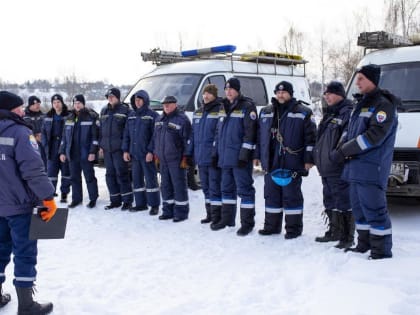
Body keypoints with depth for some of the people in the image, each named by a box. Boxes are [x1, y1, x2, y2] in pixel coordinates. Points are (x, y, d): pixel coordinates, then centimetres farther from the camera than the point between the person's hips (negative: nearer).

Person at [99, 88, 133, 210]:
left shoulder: (125, 110, -4)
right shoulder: (104, 111, 16)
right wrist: (101, 144, 14)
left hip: (119, 148, -6)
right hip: (107, 148, 7)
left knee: (121, 174, -6)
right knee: (110, 175, 9)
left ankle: (127, 201, 2)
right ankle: (115, 200, 18)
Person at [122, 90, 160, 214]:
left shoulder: (152, 115, -5)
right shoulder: (131, 115, 14)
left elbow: (155, 135, -11)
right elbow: (126, 134, 15)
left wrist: (151, 151, -17)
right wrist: (125, 150, 7)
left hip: (147, 154, -6)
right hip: (134, 153, 7)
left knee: (150, 179, -3)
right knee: (136, 179, 11)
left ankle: (154, 205, 4)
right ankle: (140, 203, 20)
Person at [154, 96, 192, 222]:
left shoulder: (182, 119, -10)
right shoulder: (159, 119, 14)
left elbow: (187, 140, -13)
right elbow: (156, 138, 21)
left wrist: (186, 158, -15)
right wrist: (156, 154, 17)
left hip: (176, 160, -7)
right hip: (163, 159, 8)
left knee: (179, 185, -2)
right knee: (165, 185, 13)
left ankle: (181, 211, 7)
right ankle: (167, 210, 23)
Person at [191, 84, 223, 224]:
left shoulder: (220, 111, -8)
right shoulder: (197, 113, 16)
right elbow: (193, 134, 20)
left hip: (214, 157, -8)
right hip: (201, 158, 8)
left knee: (215, 187, -5)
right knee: (206, 187, 15)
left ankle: (217, 216, 2)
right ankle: (209, 214, 25)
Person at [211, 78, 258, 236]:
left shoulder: (247, 107, -8)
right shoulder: (224, 107, 16)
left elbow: (250, 132, -14)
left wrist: (244, 155, -19)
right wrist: (216, 152, 17)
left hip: (240, 157, -8)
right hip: (225, 157, 8)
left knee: (244, 189, -2)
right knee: (227, 188, 15)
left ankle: (247, 222, 5)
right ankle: (227, 219, 26)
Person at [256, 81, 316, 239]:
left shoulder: (303, 112, -1)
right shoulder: (265, 112, 14)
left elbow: (310, 137, -5)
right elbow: (260, 136, 19)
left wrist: (308, 159, -9)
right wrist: (258, 155, 16)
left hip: (292, 163, -5)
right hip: (270, 162, 5)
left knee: (291, 195, 0)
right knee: (271, 194, 11)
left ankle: (293, 227, 10)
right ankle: (271, 225, 22)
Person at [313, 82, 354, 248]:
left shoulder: (348, 113, -11)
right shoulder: (329, 114, 20)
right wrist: (317, 157, 23)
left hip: (339, 170, -10)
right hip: (326, 169, 10)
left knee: (343, 203, -6)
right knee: (330, 202, 18)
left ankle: (347, 237, 2)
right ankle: (334, 232, 31)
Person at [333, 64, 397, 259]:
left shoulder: (383, 105, -10)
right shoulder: (361, 104, 19)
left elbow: (374, 136, -20)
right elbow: (350, 131, 23)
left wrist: (344, 151, -17)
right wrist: (342, 147, 1)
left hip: (371, 169, -9)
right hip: (355, 168, 9)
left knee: (374, 209, -8)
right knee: (359, 207, 15)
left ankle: (381, 250, -1)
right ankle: (364, 245, 26)